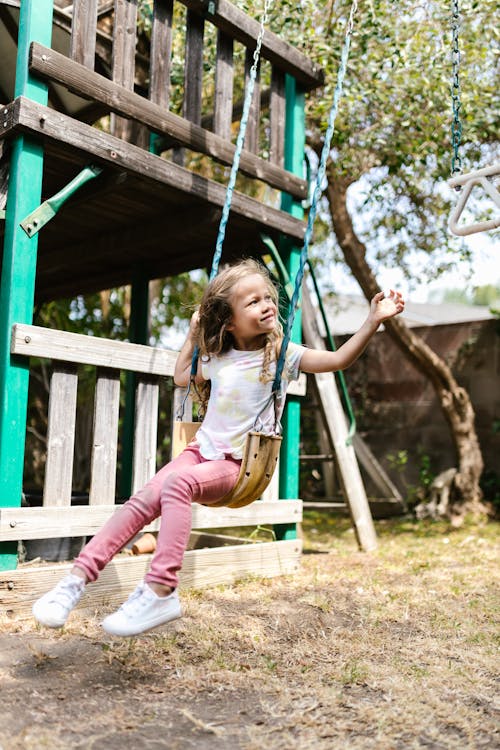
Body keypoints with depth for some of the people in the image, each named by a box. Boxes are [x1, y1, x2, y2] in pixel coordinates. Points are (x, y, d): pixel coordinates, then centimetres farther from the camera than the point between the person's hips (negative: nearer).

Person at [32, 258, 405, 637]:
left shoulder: (283, 354, -2)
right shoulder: (217, 360, 11)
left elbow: (339, 360, -11)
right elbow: (181, 376, 30)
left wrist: (374, 320, -20)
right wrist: (192, 334, 23)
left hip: (236, 465, -4)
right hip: (201, 450, 5)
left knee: (177, 482, -33)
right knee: (144, 500, -19)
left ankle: (161, 591, -36)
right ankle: (78, 578, -20)